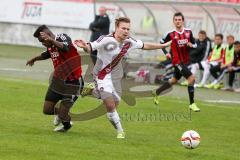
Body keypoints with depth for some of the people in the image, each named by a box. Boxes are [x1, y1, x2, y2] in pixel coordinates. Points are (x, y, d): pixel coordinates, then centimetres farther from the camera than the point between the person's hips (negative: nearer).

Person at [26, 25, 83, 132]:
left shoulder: (63, 37, -19)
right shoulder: (50, 46, 4)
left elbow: (65, 48, -44)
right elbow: (47, 54, 30)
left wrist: (50, 39, -56)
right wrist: (34, 59, 48)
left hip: (72, 83, -7)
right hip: (57, 81, 7)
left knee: (63, 116, -6)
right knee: (47, 110, 5)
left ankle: (66, 124, 29)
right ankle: (59, 112, 38)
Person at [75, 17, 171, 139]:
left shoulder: (129, 42, -4)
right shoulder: (106, 40, -22)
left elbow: (145, 46, 11)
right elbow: (90, 48, -26)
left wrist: (164, 45, 18)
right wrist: (84, 46, -49)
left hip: (116, 76, 6)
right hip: (103, 75, -6)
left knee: (114, 106, 9)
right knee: (110, 105, -15)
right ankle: (120, 131, -2)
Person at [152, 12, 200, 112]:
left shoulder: (188, 32, 1)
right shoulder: (171, 34, -10)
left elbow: (195, 45, 9)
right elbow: (162, 43, 2)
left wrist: (191, 45, -14)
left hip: (185, 61, 6)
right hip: (177, 61, -6)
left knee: (174, 80, 22)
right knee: (191, 78, -19)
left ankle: (157, 92, 43)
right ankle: (192, 104, -11)